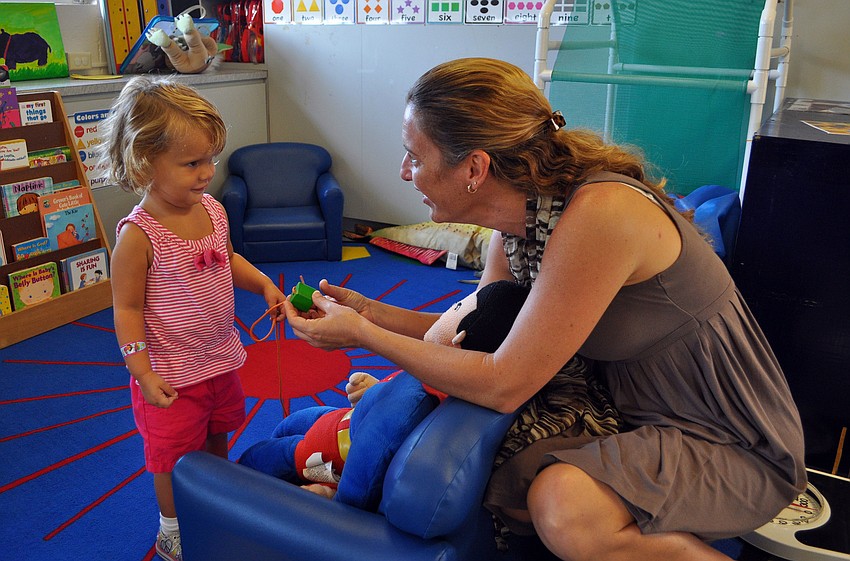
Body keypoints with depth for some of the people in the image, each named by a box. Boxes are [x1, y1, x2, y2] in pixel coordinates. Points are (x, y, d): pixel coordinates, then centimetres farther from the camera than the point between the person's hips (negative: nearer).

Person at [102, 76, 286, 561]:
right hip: (172, 373, -6)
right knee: (176, 455, 13)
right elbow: (127, 308, -18)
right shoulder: (139, 235, -25)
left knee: (217, 439, 26)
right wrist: (143, 373, -20)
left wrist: (264, 283, -2)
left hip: (221, 359, 6)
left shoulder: (213, 209, -5)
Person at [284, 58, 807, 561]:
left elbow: (502, 383, -26)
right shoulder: (515, 224, -4)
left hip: (733, 447, -8)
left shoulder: (600, 214, -30)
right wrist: (370, 312, -2)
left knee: (563, 505, -31)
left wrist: (365, 336, -17)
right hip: (635, 418, 8)